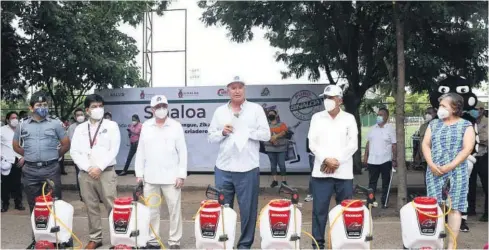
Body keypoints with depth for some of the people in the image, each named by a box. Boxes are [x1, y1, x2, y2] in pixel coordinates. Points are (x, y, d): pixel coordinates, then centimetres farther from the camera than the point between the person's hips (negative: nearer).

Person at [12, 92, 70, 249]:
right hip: (30, 171, 2)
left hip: (51, 169, -2)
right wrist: (29, 156, 13)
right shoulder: (22, 126, 7)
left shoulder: (55, 124, 2)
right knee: (34, 206, 10)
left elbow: (66, 144, 9)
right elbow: (16, 146, 18)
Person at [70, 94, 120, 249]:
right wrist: (88, 168, -8)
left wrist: (99, 167, -13)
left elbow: (114, 150, -6)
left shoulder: (111, 126, 3)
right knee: (91, 208, 8)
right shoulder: (80, 128, 11)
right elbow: (74, 152, 4)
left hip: (106, 172, -3)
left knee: (112, 207, -5)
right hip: (85, 173, 3)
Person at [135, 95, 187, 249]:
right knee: (151, 210, 9)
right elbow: (140, 151, 9)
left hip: (171, 177, -2)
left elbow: (182, 152, -3)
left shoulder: (176, 126, -1)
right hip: (150, 178, 3)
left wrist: (182, 175, -8)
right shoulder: (146, 126, 7)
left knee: (175, 210, 1)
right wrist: (139, 173, 5)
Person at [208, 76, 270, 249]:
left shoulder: (256, 109, 2)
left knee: (248, 209, 4)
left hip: (248, 169, -2)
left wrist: (246, 131, -12)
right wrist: (222, 133, -9)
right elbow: (211, 137, 10)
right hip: (223, 168, 3)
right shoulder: (220, 111, 10)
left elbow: (266, 135, -3)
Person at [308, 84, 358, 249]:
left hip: (344, 172, 0)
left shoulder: (349, 118, 7)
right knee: (319, 210, -1)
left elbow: (353, 144, 0)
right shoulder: (317, 118, 8)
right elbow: (312, 143, 2)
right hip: (321, 172, 0)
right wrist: (326, 159, -12)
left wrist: (337, 161, -10)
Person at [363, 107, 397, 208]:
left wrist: (394, 160, -11)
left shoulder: (390, 129, -3)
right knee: (372, 182, 8)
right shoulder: (373, 128, 9)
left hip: (385, 161, -3)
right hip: (372, 160, 4)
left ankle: (384, 202, 15)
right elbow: (368, 143, 12)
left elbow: (394, 145, -6)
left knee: (385, 183, 7)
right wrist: (365, 156, 6)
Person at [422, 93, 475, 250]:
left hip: (456, 173, -3)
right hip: (434, 173, 3)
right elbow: (425, 144, 8)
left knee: (454, 207, -2)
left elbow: (467, 149, -7)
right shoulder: (433, 124, 12)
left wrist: (449, 167, -15)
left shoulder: (466, 125, 2)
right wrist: (431, 164, -8)